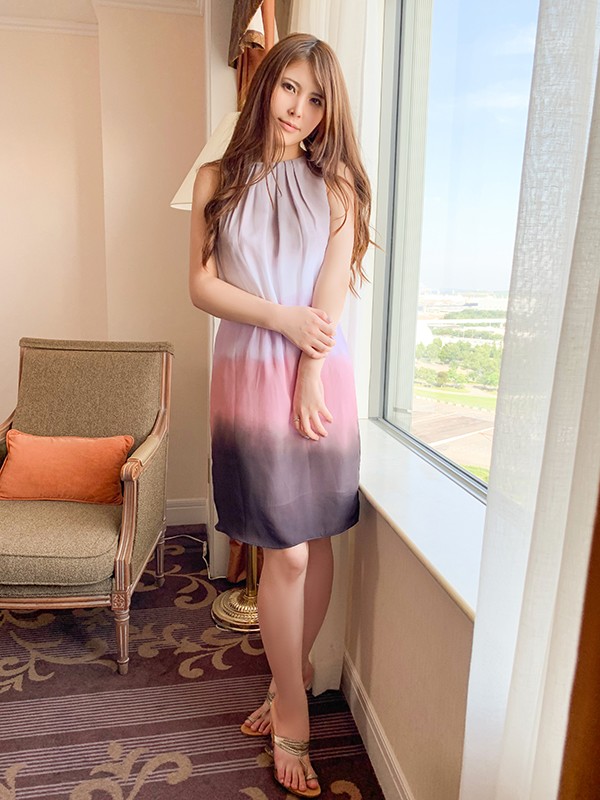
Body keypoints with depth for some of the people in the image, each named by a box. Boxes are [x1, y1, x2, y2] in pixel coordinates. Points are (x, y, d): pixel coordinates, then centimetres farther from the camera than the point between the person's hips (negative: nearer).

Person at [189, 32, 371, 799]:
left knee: (314, 540, 7)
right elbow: (202, 286, 0)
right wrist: (281, 318, -12)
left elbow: (330, 296, -2)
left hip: (321, 374, 1)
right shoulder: (218, 179, 8)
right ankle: (292, 713, 20)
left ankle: (288, 676, 32)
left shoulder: (335, 183, 6)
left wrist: (309, 380, -9)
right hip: (248, 375, -1)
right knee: (287, 550, -1)